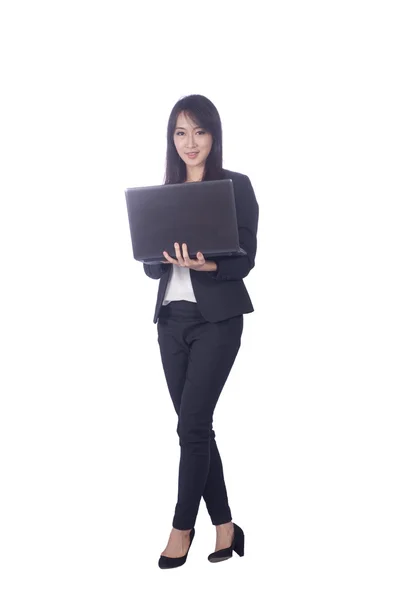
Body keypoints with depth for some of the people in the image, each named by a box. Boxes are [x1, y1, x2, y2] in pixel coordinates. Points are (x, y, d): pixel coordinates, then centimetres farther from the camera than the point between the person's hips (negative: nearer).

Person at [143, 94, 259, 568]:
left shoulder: (236, 186, -1)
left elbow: (245, 260, -8)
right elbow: (152, 266, 9)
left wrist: (206, 264, -27)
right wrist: (165, 258, -14)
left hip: (217, 318, -5)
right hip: (172, 317, 5)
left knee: (191, 424, -7)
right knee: (197, 426, 6)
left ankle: (182, 526, 8)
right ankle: (225, 526, 17)